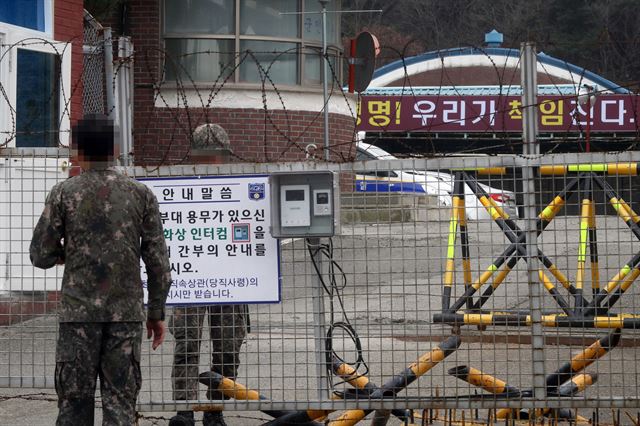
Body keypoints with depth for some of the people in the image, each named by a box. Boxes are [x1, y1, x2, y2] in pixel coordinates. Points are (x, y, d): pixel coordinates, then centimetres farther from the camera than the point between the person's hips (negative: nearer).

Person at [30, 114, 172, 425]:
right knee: (120, 400, 2)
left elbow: (41, 255, 1)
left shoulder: (64, 193, -1)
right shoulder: (140, 195, 3)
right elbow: (158, 261, 2)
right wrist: (157, 313, 10)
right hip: (127, 313, 1)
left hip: (78, 310, -1)